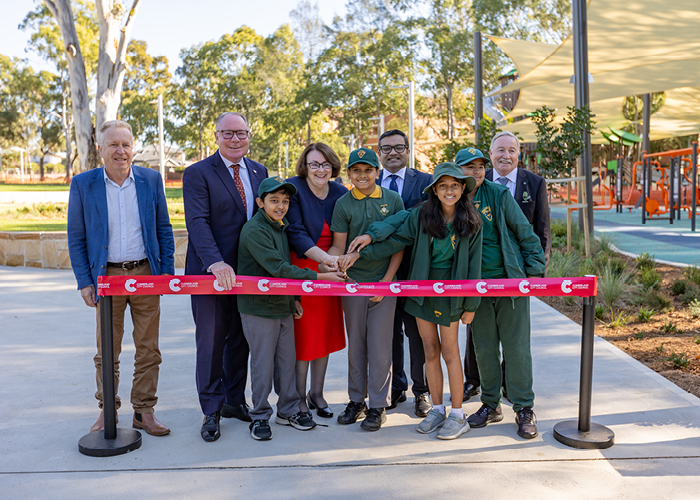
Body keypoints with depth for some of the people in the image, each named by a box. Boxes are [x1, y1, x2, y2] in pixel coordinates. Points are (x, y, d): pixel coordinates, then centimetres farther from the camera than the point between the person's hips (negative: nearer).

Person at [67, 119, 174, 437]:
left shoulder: (151, 180, 3)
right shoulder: (83, 184, 0)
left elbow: (164, 229, 7)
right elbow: (76, 238, 3)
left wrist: (167, 271, 1)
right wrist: (84, 282, -3)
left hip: (146, 274, 1)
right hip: (107, 277, -1)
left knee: (148, 350, 7)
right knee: (107, 351, 9)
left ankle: (144, 411, 20)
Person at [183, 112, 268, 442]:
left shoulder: (259, 172, 11)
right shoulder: (198, 173, -6)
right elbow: (198, 222, -17)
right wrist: (215, 263, -32)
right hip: (210, 273, -5)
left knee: (240, 340, 15)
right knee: (211, 343, 4)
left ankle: (235, 401, 30)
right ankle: (212, 411, 18)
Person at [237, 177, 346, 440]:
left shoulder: (281, 227, 10)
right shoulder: (254, 230, -18)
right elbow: (278, 268, -25)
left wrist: (294, 297, 17)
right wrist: (319, 277, -25)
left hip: (283, 304, 8)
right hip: (259, 307, -8)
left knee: (287, 359, 13)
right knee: (263, 363, 1)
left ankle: (289, 410, 27)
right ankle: (260, 416, 17)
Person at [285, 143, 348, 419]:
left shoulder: (341, 193, 5)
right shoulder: (292, 188, -8)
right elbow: (295, 233, -15)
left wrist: (336, 258, -10)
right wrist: (326, 257, -24)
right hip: (299, 269, -4)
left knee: (325, 332, 9)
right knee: (301, 333, -1)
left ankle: (316, 394, 24)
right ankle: (299, 398, 14)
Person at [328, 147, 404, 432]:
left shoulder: (393, 200, 2)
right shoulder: (343, 204, 2)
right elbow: (338, 246, 2)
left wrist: (387, 280, -6)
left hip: (384, 282, -1)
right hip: (353, 281, 1)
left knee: (380, 346, 1)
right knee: (355, 344, 10)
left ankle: (378, 405, 14)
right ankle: (356, 400, 24)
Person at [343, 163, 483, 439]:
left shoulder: (471, 221, -5)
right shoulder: (422, 214, -3)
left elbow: (473, 263, -3)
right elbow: (396, 240, -2)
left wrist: (470, 304, -3)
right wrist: (360, 253, -10)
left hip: (450, 291, -2)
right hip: (422, 288, 2)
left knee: (450, 352, 3)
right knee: (430, 351, 10)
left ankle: (458, 415, 17)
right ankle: (437, 409, 24)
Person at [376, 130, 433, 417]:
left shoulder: (425, 182, 2)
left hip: (415, 268, -2)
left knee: (417, 332, 5)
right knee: (389, 332, 12)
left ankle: (421, 391, 19)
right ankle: (395, 388, 26)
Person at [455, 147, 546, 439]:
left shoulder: (498, 194, -3)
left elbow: (524, 231, -1)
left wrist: (534, 270, -4)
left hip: (511, 281, -2)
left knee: (516, 347, 1)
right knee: (484, 349, 10)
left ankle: (524, 409, 14)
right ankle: (491, 404, 25)